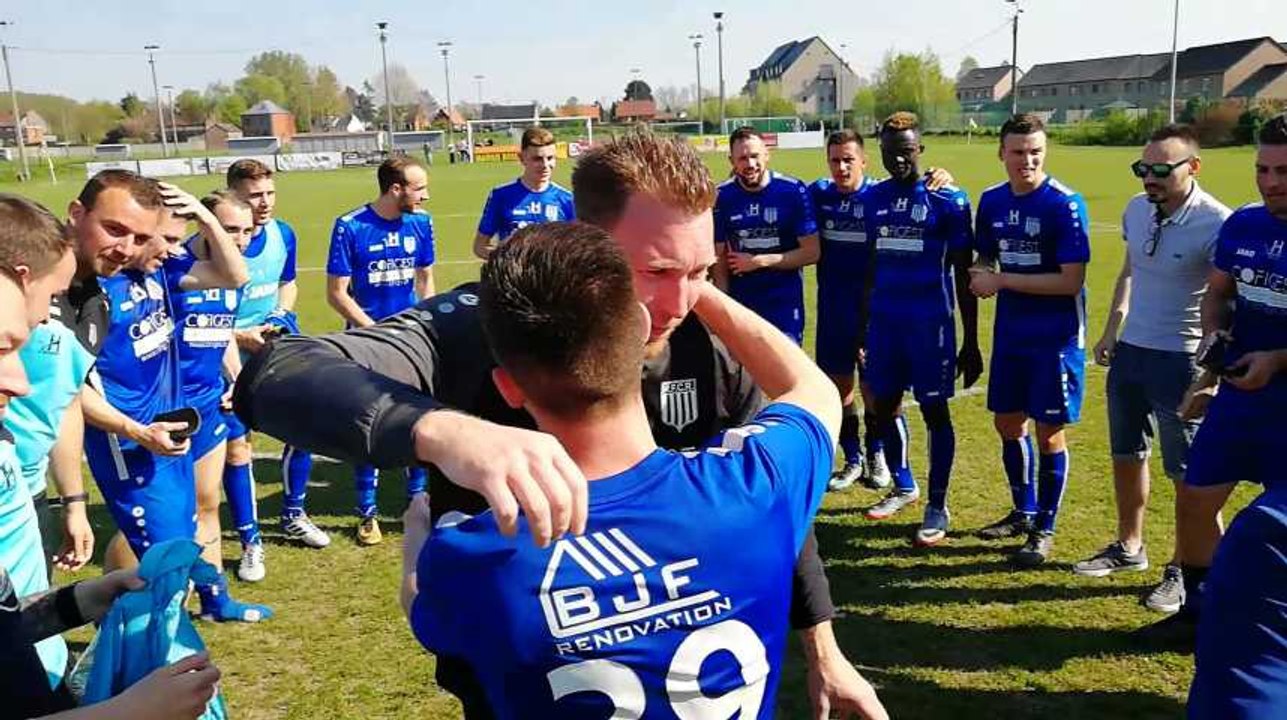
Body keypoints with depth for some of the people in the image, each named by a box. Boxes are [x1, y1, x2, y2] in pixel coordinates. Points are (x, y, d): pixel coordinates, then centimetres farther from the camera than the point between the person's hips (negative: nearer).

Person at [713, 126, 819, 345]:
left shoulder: (793, 191, -9)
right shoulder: (722, 196, -3)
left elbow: (811, 252, -7)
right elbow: (720, 260, 1)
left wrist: (759, 261, -12)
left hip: (785, 305, -2)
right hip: (740, 305, 2)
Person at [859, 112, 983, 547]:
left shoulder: (947, 200, -6)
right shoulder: (874, 198, 8)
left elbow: (963, 274, -4)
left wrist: (971, 342, -4)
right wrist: (862, 324, 14)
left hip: (930, 321, -5)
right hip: (885, 319, 5)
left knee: (935, 411, 3)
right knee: (883, 406, 12)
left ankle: (937, 507, 15)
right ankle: (903, 487, 33)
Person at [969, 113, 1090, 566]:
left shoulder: (1065, 204, -15)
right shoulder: (992, 201, 4)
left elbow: (1071, 280, -19)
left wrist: (1002, 280, -18)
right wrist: (980, 277, -8)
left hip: (1055, 337, -6)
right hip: (1010, 332, 6)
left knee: (1049, 432, 3)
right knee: (1007, 423, 15)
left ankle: (1045, 529, 19)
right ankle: (1024, 512, 34)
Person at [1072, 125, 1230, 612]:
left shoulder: (1216, 224, -19)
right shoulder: (1136, 210, 2)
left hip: (1180, 361, -7)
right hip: (1129, 352, 7)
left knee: (1188, 475, 5)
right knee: (1126, 455, 18)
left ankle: (1183, 571, 21)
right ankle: (1129, 547, 36)